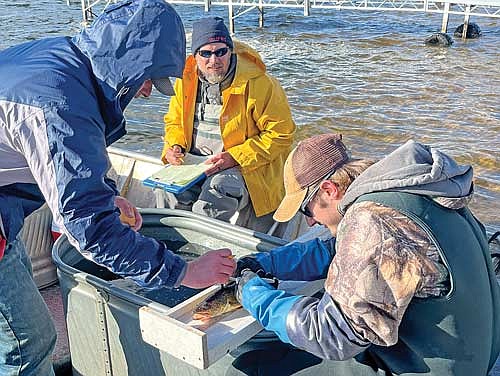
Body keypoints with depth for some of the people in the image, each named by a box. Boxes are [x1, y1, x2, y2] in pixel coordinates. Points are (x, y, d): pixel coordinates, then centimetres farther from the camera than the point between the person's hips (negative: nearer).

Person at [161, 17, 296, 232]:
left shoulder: (258, 84, -14)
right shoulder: (186, 80, 4)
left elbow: (281, 134, -13)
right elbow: (174, 121, 19)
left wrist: (235, 157, -21)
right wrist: (175, 146, -5)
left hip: (247, 167, -4)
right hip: (195, 162, 5)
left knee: (220, 185, -34)